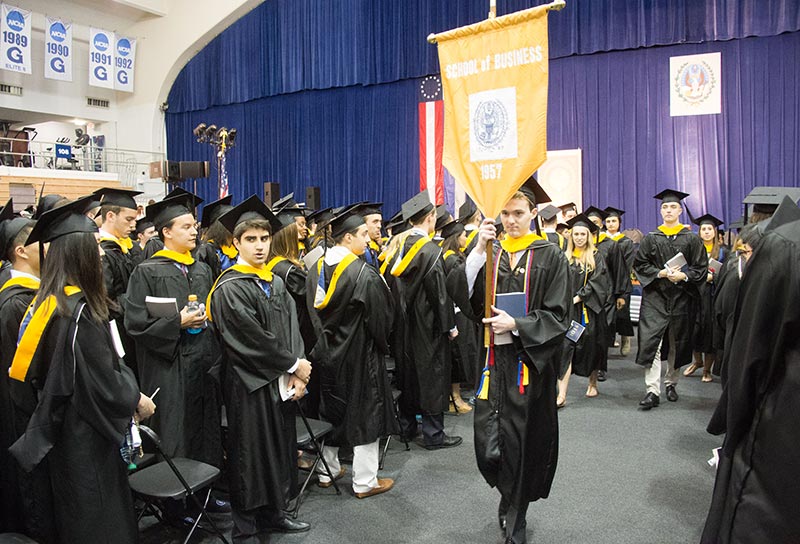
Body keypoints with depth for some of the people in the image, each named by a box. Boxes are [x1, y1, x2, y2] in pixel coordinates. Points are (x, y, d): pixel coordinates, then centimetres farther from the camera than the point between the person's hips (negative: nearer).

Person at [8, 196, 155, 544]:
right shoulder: (80, 310, -25)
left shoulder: (48, 302, 3)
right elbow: (101, 379, -23)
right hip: (87, 436, -9)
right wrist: (135, 399, -4)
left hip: (66, 428, 9)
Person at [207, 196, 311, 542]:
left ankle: (272, 514, 32)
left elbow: (291, 328, 4)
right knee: (250, 454, 3)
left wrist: (296, 372, -9)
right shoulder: (229, 289, -13)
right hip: (248, 384, -7)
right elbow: (251, 338, -18)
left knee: (279, 447, 15)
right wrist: (294, 365, -11)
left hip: (280, 381, 7)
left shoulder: (276, 283, 9)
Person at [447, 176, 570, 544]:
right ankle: (511, 499, 33)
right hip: (495, 361, 2)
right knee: (489, 445, 0)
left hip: (531, 363, -2)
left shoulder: (550, 257, -2)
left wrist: (516, 325, -19)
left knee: (523, 442, 6)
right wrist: (478, 250, -19)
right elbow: (464, 294, -9)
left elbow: (558, 316, -6)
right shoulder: (491, 254, 7)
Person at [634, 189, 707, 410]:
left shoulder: (691, 239, 4)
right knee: (651, 342, -11)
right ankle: (653, 391, -10)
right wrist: (661, 273, -12)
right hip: (655, 298, -1)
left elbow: (701, 268, 2)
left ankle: (670, 383, 28)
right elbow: (639, 265, 3)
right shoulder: (650, 239, 5)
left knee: (677, 343, 10)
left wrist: (683, 276, -16)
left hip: (681, 298, 1)